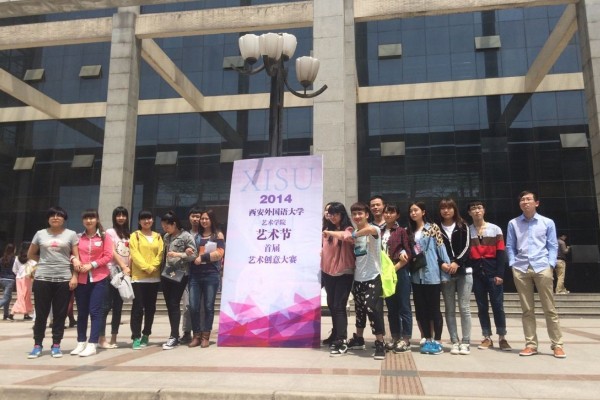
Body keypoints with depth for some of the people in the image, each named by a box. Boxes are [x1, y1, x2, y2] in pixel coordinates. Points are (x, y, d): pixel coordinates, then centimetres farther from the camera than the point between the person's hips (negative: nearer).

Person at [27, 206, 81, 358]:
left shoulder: (71, 234, 4)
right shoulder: (40, 234, 9)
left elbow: (76, 258, 2)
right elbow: (30, 255, 19)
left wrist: (74, 276, -7)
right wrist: (44, 261, 6)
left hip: (64, 279, -1)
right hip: (42, 278, 1)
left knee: (60, 314, 3)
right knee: (41, 313, 5)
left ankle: (56, 345, 11)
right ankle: (37, 345, 14)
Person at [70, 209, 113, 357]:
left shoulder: (104, 236, 1)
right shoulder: (78, 237, 8)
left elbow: (108, 256, -5)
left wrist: (91, 265, -13)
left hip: (99, 278, -3)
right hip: (81, 279, 3)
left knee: (95, 311, -3)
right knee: (82, 311, 10)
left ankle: (92, 345, -1)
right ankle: (81, 343, 19)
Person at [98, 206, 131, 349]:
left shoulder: (129, 234, 16)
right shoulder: (110, 232, 1)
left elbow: (130, 253, 12)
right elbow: (112, 252, -9)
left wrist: (129, 269, -2)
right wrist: (123, 266, -15)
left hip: (124, 273, 5)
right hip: (112, 272, -5)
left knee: (118, 306, 7)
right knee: (107, 305, -6)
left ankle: (114, 338, 12)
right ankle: (101, 338, -1)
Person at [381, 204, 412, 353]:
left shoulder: (401, 231, -2)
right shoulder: (380, 232, 11)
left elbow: (408, 254, -8)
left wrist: (395, 268, -13)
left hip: (400, 273, -5)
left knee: (403, 306, 1)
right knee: (391, 307, 11)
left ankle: (406, 339, 9)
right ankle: (395, 337, 20)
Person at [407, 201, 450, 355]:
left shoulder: (433, 227, 1)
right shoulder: (410, 231, 16)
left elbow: (440, 246, -5)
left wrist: (445, 262, -13)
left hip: (431, 274, -5)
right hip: (416, 275, 5)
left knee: (434, 308, 0)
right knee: (421, 309, 7)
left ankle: (437, 341, 8)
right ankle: (427, 340, 17)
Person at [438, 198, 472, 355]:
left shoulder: (463, 226, 7)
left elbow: (466, 247, -2)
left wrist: (456, 262, -15)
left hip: (463, 271, -1)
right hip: (445, 273, 1)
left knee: (464, 308, -2)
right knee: (449, 309, 3)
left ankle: (465, 342, 6)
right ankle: (455, 342, 10)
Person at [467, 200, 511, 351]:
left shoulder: (495, 229, 5)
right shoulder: (467, 231, 7)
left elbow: (501, 253, 0)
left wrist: (500, 273, -8)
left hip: (493, 272, -1)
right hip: (476, 273, 2)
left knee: (497, 305, 0)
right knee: (482, 306, 6)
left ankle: (502, 338, 9)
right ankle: (487, 338, 13)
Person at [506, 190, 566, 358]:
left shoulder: (548, 222, 8)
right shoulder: (513, 223, 10)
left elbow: (553, 246, 7)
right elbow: (510, 246, 11)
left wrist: (550, 264, -4)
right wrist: (513, 264, 0)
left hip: (542, 268, -1)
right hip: (520, 269, 1)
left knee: (549, 309, 2)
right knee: (527, 310, 5)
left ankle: (557, 345, 10)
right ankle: (531, 345, 11)